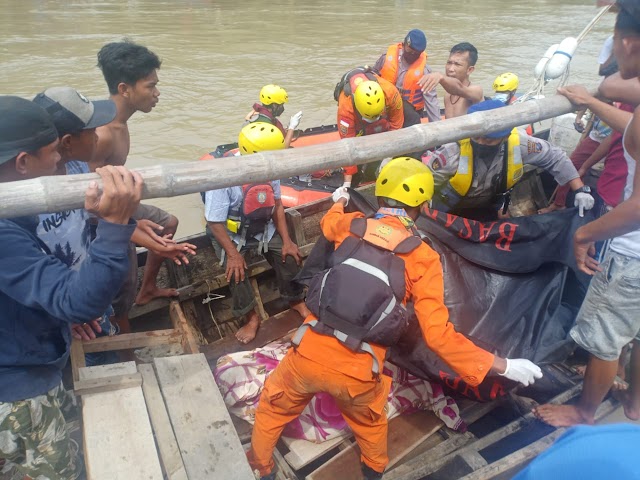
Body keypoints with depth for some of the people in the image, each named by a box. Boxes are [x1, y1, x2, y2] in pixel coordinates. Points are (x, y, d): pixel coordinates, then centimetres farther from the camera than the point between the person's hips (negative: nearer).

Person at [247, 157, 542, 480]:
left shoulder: (350, 225, 0)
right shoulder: (424, 259, -9)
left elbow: (328, 222, 27)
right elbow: (438, 334, -14)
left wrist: (339, 201, 50)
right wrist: (503, 366, -4)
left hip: (309, 353, 1)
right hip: (356, 373, 0)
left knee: (273, 407, 31)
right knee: (369, 420, 35)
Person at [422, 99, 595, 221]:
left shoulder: (519, 143, -26)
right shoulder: (454, 150, -37)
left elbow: (556, 158, -10)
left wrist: (580, 190, -14)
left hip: (489, 208, 3)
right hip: (449, 212, -3)